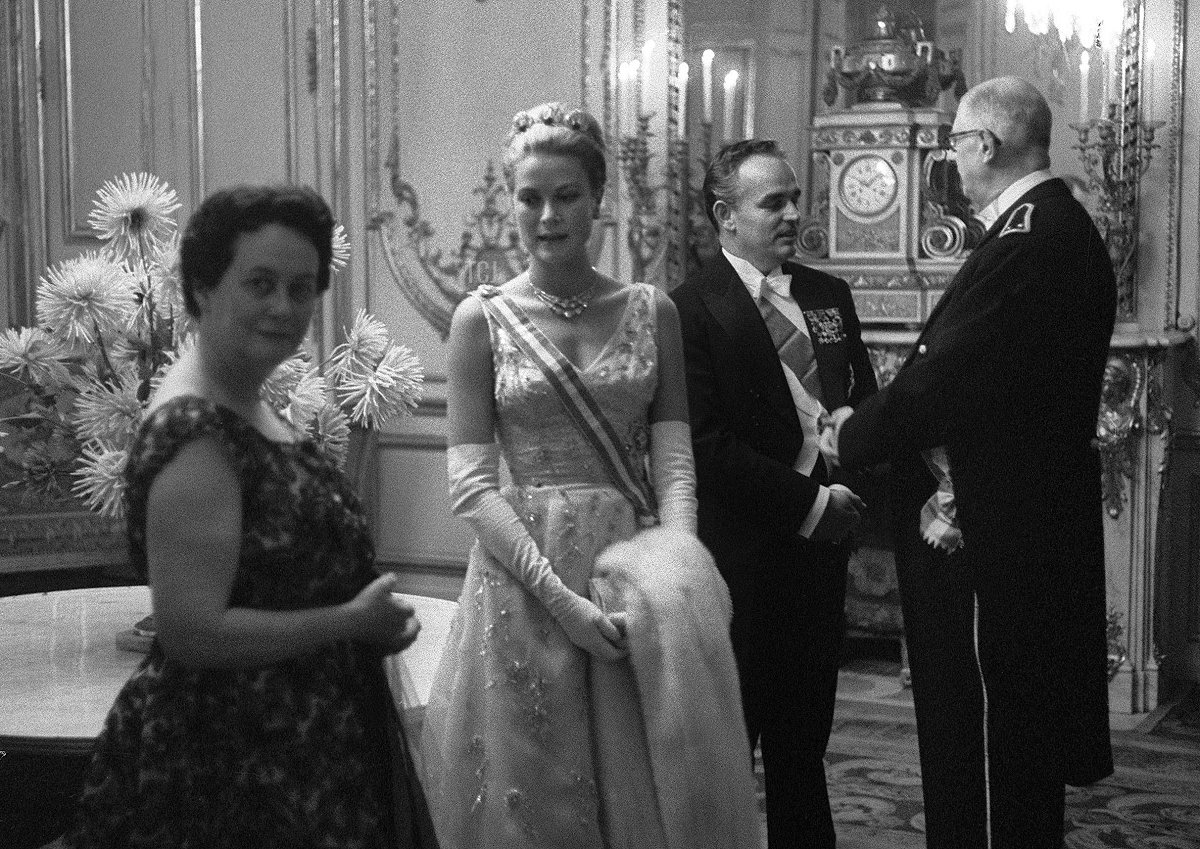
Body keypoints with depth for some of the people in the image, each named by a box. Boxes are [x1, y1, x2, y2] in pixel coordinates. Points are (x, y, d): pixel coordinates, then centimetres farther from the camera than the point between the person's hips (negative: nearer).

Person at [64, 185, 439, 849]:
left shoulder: (245, 403, 6)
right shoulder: (195, 432, -22)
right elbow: (191, 632, -26)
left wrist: (370, 611, 4)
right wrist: (354, 622, -17)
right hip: (227, 765, -9)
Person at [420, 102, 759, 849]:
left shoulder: (651, 311, 4)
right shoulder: (483, 319, -1)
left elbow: (675, 460, -1)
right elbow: (472, 485, -7)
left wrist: (676, 572, -18)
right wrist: (560, 595, -17)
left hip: (634, 559, 2)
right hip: (524, 576, -1)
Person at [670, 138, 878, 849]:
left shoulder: (830, 296, 12)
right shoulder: (695, 307, -9)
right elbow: (705, 444, -15)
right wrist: (812, 502, -15)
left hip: (820, 549, 6)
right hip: (740, 557, -6)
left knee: (805, 737, 16)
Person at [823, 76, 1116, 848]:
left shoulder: (1029, 242, -21)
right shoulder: (1057, 225, 12)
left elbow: (941, 378, -23)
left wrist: (849, 438, -6)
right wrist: (866, 428, 3)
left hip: (991, 539, -10)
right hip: (1036, 525, 10)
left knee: (986, 755, 1)